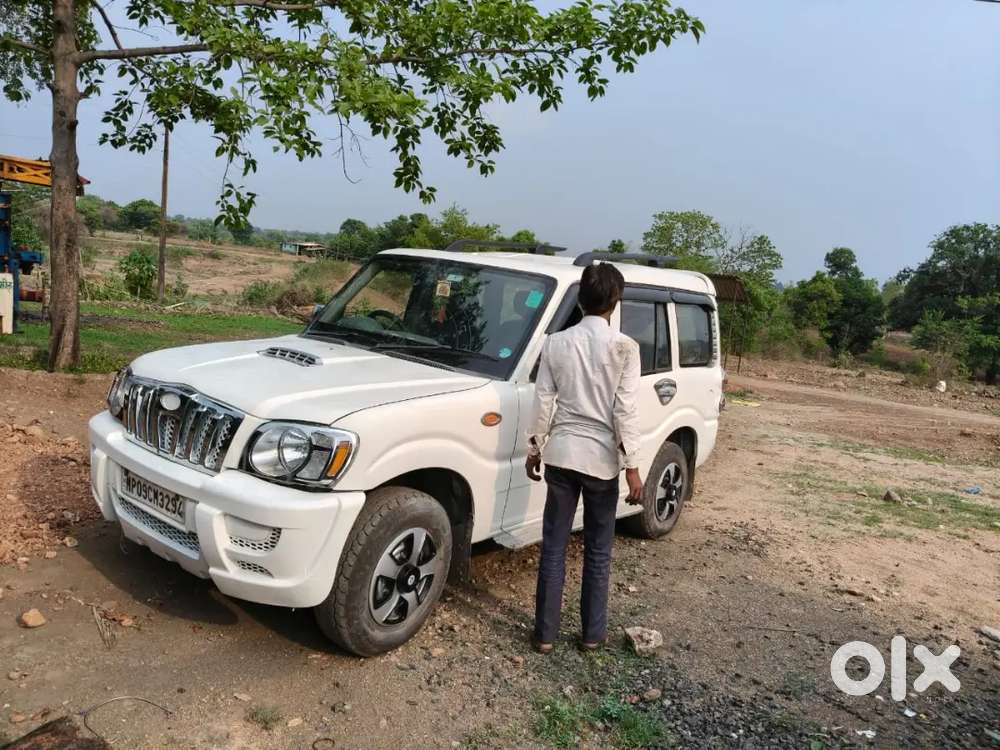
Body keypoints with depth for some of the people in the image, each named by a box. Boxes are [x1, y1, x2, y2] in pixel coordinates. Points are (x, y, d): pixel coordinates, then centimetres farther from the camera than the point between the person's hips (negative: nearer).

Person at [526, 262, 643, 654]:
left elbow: (544, 402, 2)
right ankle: (593, 633, 24)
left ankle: (545, 634, 17)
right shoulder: (624, 347, -8)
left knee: (553, 548, 11)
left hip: (561, 454, 2)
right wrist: (632, 466, -7)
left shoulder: (556, 342, 0)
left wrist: (535, 449, 12)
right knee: (598, 552, 13)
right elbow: (625, 410, -11)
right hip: (602, 459, -2)